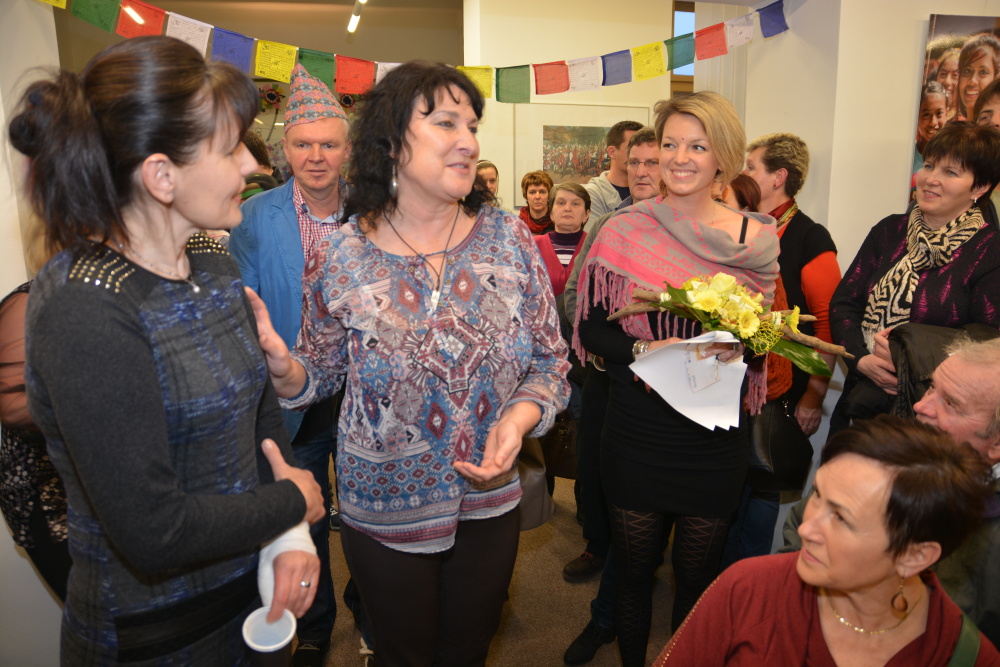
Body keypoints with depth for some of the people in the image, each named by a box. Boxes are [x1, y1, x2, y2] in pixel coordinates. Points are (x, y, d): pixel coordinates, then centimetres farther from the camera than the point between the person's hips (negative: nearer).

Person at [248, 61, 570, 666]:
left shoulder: (509, 240, -8)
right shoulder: (341, 259, -13)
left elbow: (551, 360, -2)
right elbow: (321, 373, -1)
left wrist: (521, 416, -20)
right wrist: (281, 364, -22)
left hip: (490, 503, 2)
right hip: (384, 513, -1)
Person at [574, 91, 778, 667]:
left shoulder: (757, 240, 0)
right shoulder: (624, 231, -4)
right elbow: (592, 329, -2)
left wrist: (736, 348, -14)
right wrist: (643, 350, -20)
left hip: (717, 435, 1)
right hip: (637, 431, -1)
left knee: (699, 578, 16)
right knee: (634, 571, 15)